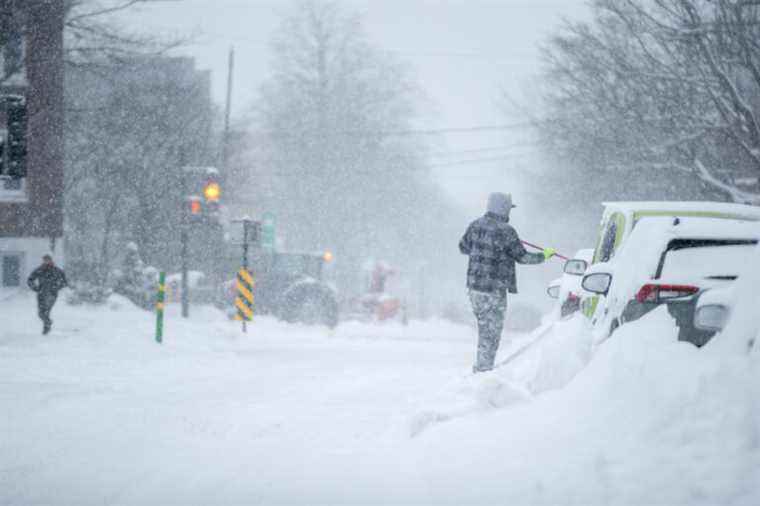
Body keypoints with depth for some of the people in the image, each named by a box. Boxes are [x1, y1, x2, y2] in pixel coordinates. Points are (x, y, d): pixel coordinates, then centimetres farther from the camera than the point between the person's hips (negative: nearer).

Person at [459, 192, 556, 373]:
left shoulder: (475, 226, 4)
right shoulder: (506, 231, -15)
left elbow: (463, 248, 17)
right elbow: (522, 257, -8)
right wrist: (544, 255, 7)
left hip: (474, 285, 7)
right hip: (494, 290, -7)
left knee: (484, 329, 19)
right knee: (492, 332, 0)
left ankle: (480, 368, 25)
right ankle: (484, 370, 0)